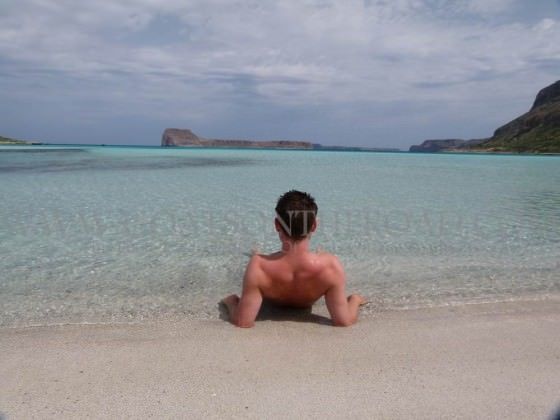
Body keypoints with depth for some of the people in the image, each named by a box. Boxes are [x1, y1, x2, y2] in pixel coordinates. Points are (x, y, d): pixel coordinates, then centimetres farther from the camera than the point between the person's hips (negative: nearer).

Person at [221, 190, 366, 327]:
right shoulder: (330, 265, -43)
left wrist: (232, 301, -17)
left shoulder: (259, 266, -45)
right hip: (306, 308, 1)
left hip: (273, 307, 0)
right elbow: (343, 321, -34)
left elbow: (243, 322, -37)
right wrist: (354, 300, -14)